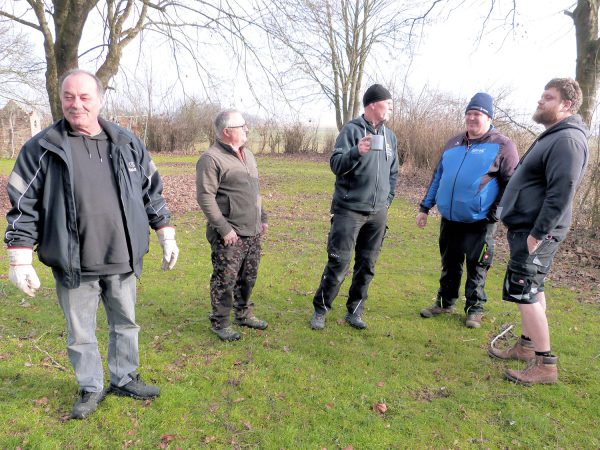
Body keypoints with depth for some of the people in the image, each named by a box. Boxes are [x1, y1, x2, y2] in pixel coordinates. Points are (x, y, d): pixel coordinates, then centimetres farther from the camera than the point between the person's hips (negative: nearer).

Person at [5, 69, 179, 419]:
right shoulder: (41, 149, -5)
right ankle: (91, 389, 36)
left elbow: (152, 192, 10)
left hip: (123, 260, 2)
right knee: (80, 334, 14)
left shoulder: (127, 143, 2)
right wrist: (21, 260, -5)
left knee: (126, 325, 17)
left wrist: (167, 236, 8)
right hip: (74, 266, -2)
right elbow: (23, 206, -2)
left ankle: (125, 379, 39)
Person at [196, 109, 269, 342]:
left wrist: (263, 217, 18)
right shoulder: (211, 158, -13)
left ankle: (244, 314, 35)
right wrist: (224, 228, -19)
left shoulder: (247, 155, 15)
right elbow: (205, 197, -17)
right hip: (229, 235, -8)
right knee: (225, 280, 1)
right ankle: (220, 323, 18)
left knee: (248, 277, 17)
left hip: (253, 232, 8)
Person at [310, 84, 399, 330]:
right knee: (338, 262, -4)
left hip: (378, 213, 6)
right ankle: (320, 310, 13)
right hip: (349, 209, -5)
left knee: (367, 265, 9)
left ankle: (354, 311, 23)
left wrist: (388, 199, 13)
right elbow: (335, 164, -15)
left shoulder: (390, 135, 12)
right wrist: (356, 152, -32)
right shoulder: (351, 130, -6)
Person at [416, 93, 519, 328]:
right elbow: (438, 177, 16)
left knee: (476, 267, 6)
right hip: (449, 218, 5)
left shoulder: (502, 146, -5)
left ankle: (475, 308, 22)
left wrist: (497, 212, -13)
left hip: (479, 222, -5)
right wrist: (425, 207, 14)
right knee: (449, 264, 16)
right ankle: (445, 302, 31)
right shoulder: (453, 144, 12)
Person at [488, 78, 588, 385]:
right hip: (529, 228, 10)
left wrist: (537, 233, -25)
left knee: (523, 292, -7)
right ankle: (526, 345, 30)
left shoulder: (568, 140, -18)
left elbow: (560, 193, -25)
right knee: (533, 289, 17)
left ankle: (545, 364, 2)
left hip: (537, 232, -10)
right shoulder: (553, 136, 15)